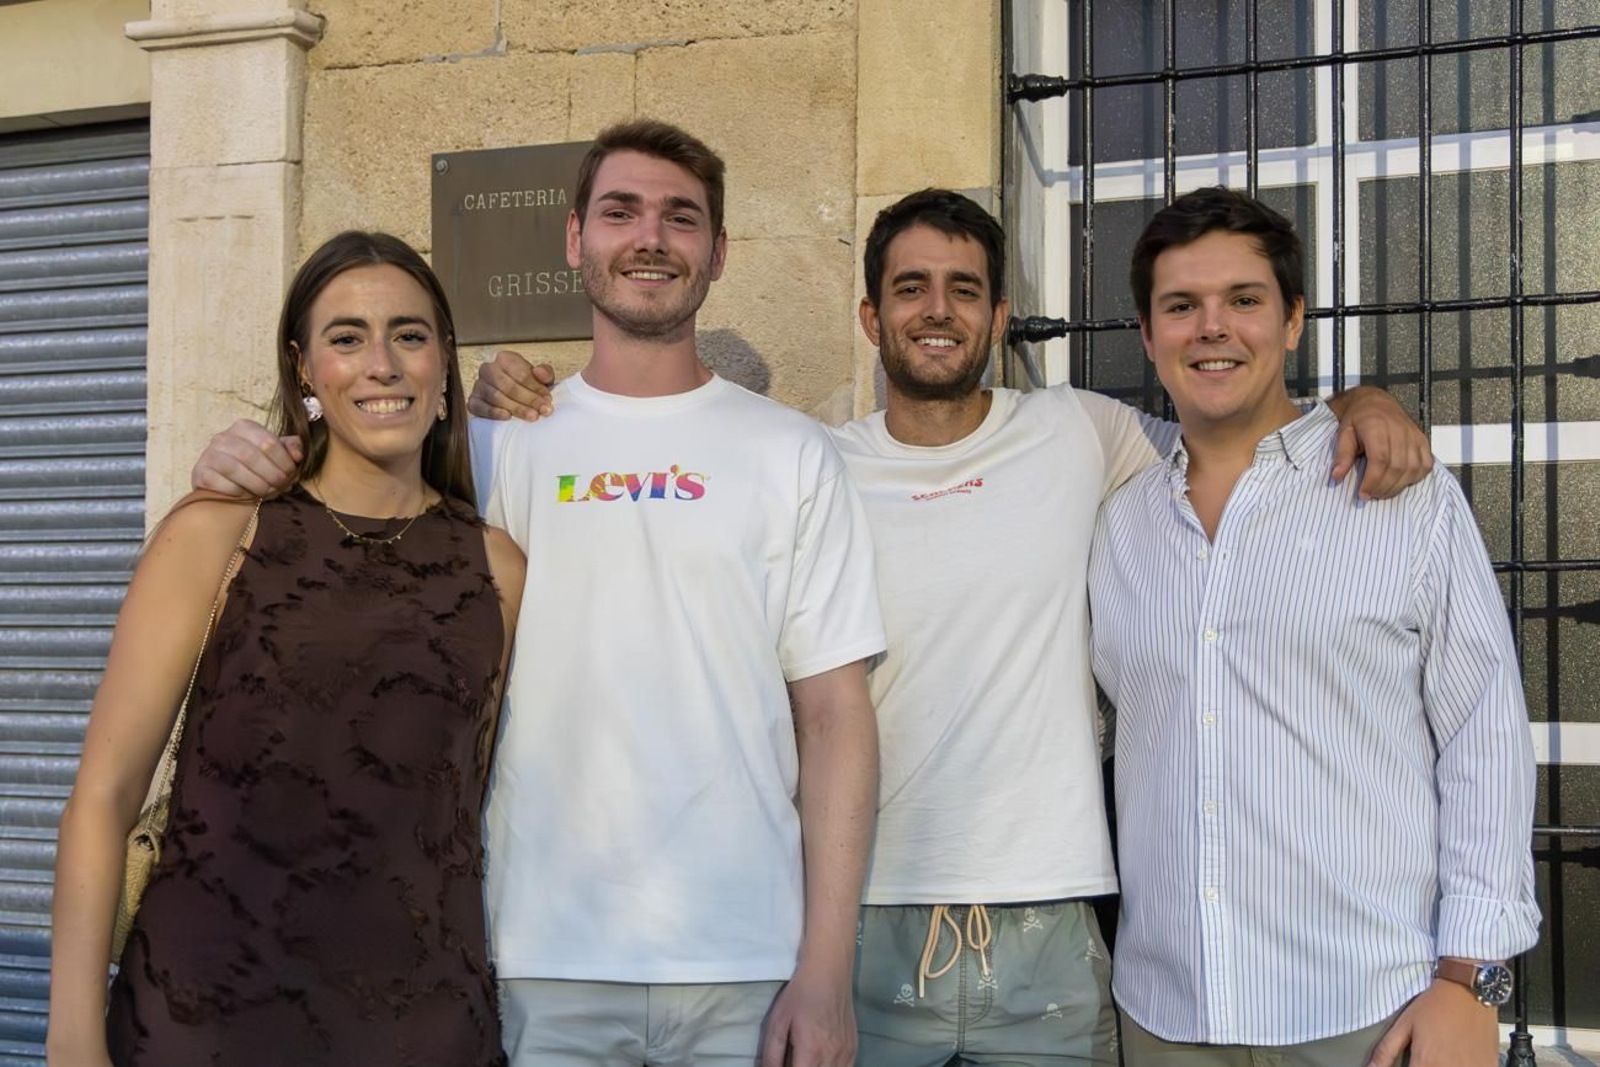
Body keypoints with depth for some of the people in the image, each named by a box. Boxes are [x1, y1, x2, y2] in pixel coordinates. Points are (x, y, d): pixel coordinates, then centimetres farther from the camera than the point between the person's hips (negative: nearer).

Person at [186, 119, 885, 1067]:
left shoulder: (794, 455, 2)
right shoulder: (503, 445, 5)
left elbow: (835, 716, -1)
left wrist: (826, 968, -6)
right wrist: (245, 461, -11)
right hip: (545, 963, 1)